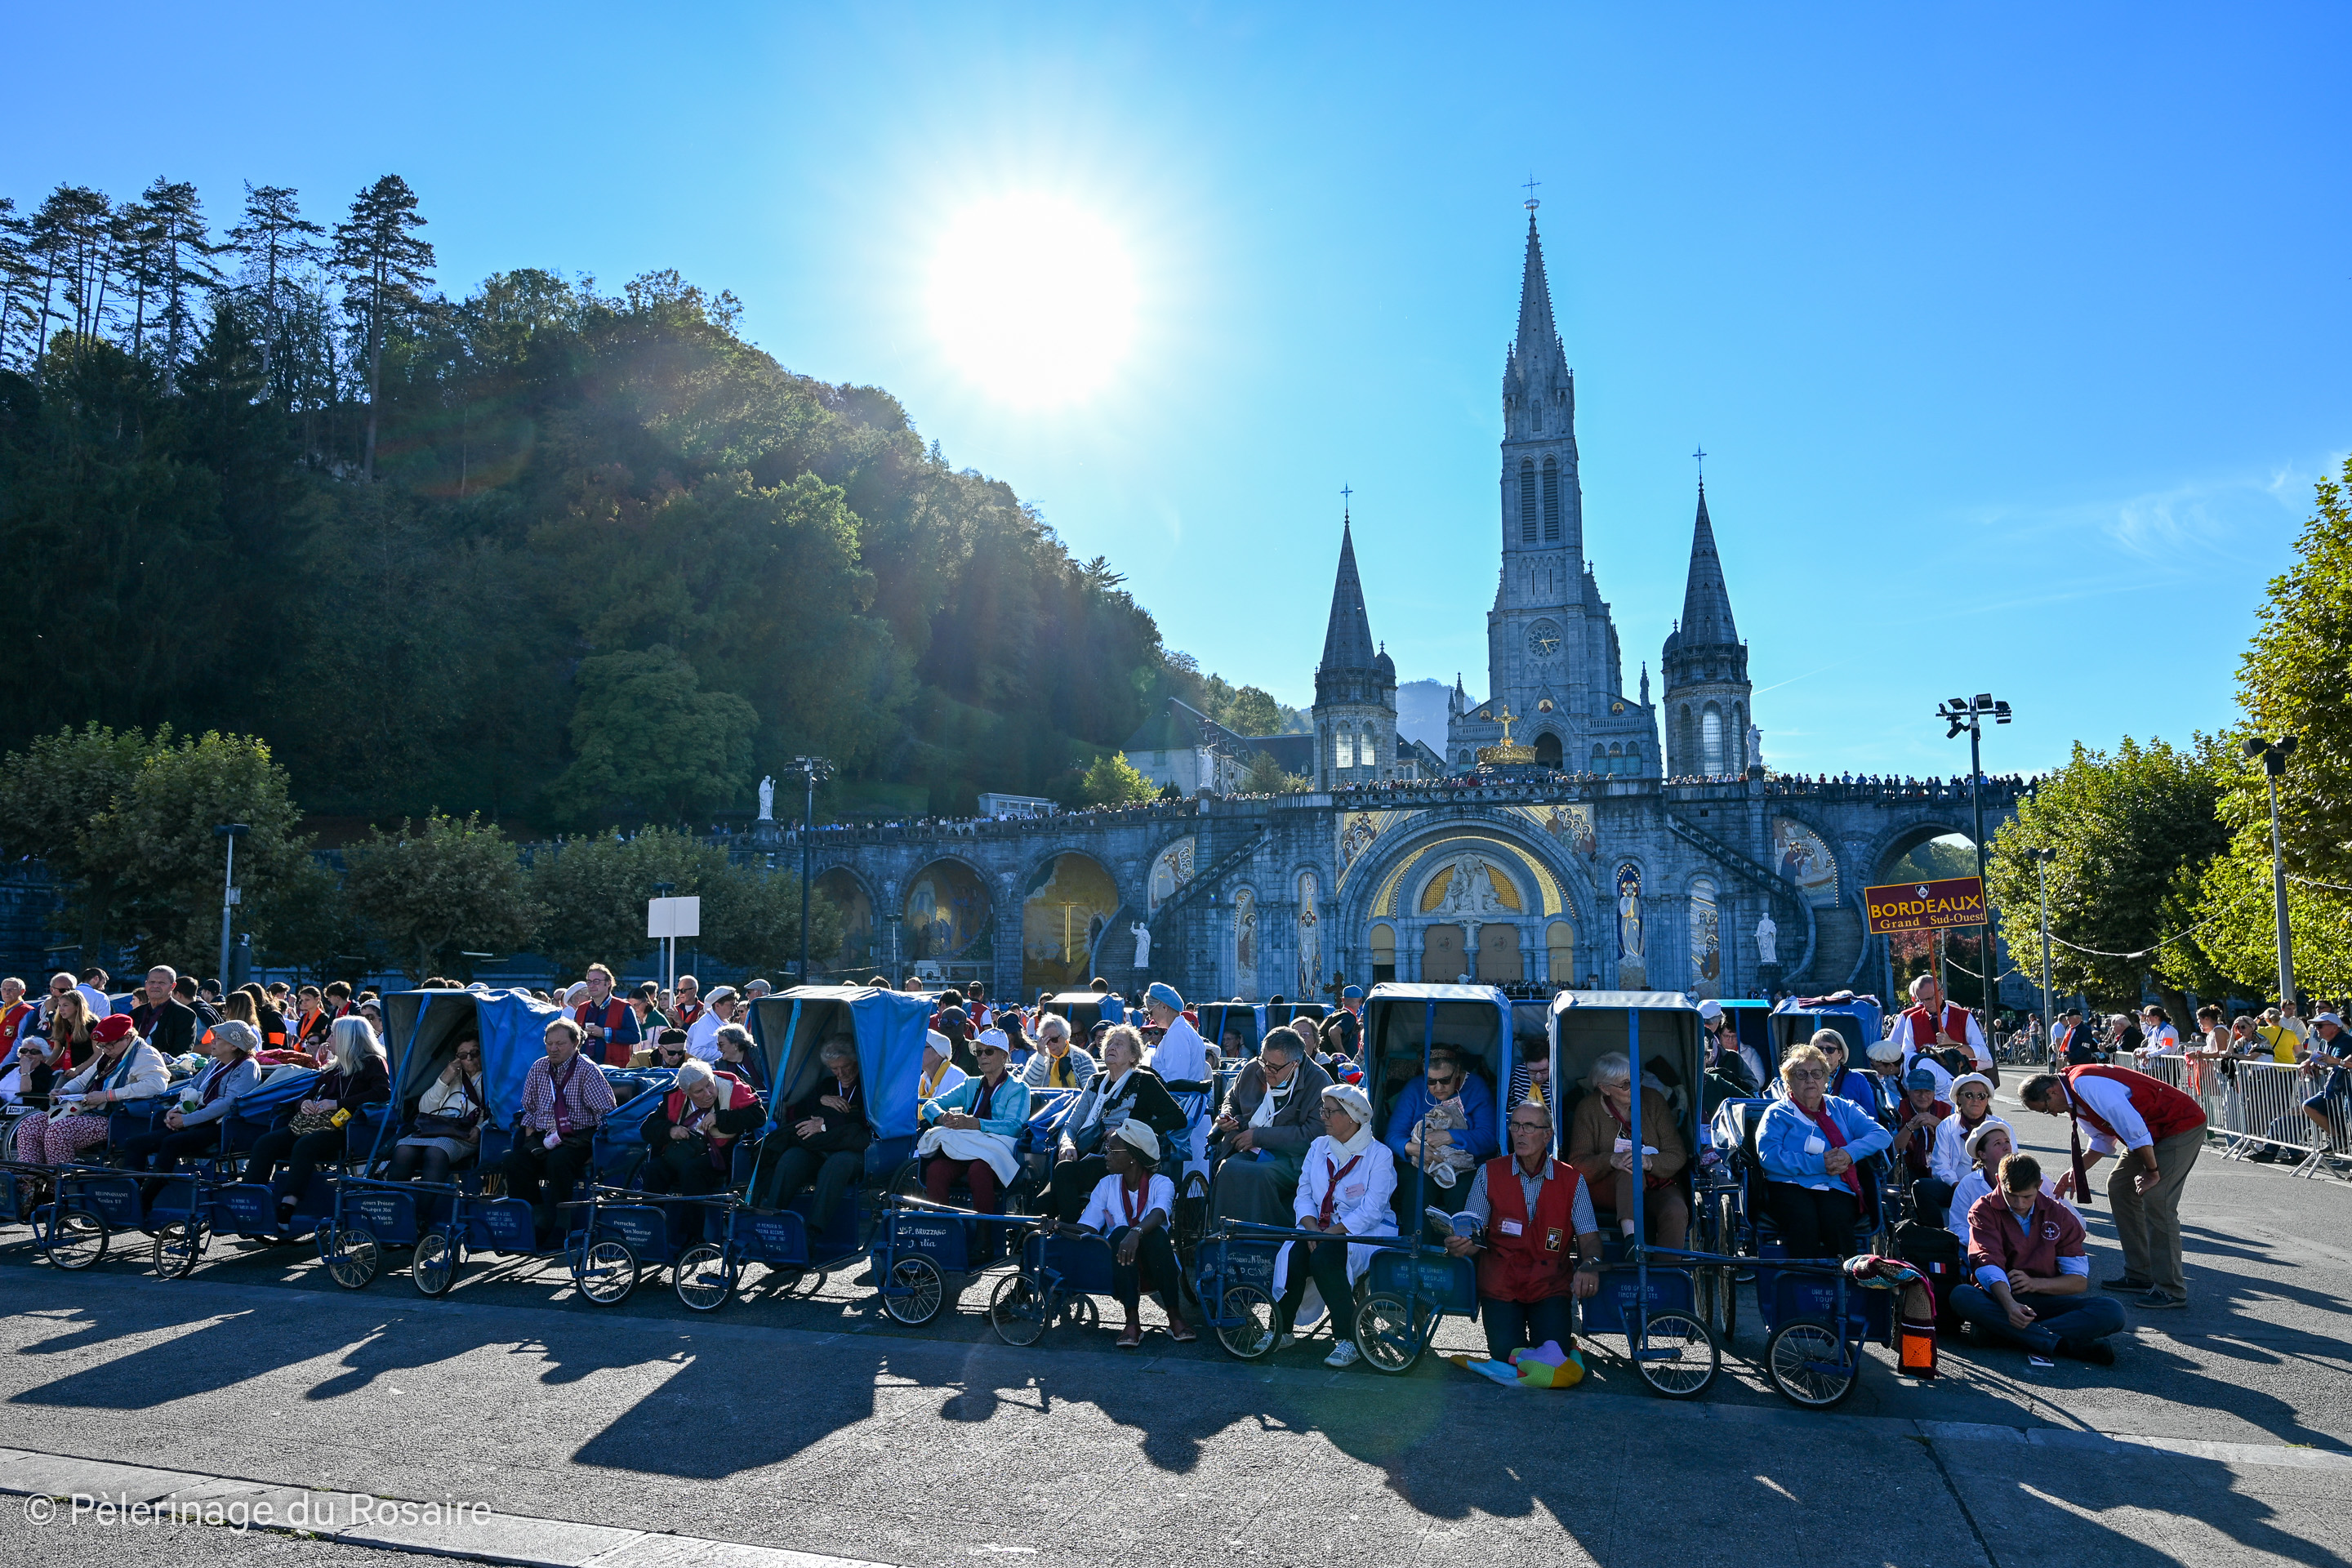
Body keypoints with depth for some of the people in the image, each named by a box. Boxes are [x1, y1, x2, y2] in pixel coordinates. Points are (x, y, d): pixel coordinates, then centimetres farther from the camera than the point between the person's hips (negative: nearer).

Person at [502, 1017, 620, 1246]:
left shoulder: (587, 1070, -4)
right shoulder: (539, 1068, 11)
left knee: (557, 1161, -34)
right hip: (543, 1137, 5)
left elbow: (606, 1111, -7)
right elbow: (529, 1108, 21)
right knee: (514, 1161, -22)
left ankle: (555, 1228, -23)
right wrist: (530, 1136, 5)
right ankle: (528, 1221, -11)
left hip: (578, 1137, -5)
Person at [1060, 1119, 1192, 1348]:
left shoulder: (1161, 1184, -3)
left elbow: (1158, 1215, -26)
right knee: (1120, 1232, -29)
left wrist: (1136, 1233, -48)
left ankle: (1175, 1318, -28)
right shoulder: (1107, 1185, 8)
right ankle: (1132, 1321, -34)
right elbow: (1088, 1227, -3)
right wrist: (1061, 1226, -24)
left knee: (1157, 1234, -33)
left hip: (1155, 1263, -2)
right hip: (1118, 1262, 2)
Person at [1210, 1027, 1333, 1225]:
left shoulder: (1319, 1083, -9)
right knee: (1228, 1170, -30)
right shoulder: (1253, 1069, 8)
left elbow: (1313, 1135, -16)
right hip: (1249, 1150, 5)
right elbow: (1232, 1098, 29)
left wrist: (1258, 1136, -15)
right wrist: (1226, 1116, 3)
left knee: (1257, 1176, -35)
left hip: (1292, 1158, -4)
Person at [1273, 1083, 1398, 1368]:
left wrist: (1333, 1232, -23)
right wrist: (1311, 1227, -12)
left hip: (1365, 1233, -5)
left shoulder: (1379, 1154, -4)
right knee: (1292, 1255, -27)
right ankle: (1281, 1329, -11)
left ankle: (1349, 1340, -24)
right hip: (1320, 1229, 5)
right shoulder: (1319, 1147, 15)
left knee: (1323, 1258, -34)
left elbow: (1371, 1210, -14)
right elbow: (1304, 1194, 8)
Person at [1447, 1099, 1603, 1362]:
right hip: (1501, 1285, 0)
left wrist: (1590, 1265, -25)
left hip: (1551, 1285, 0)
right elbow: (1473, 1237, -1)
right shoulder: (1489, 1173, 1)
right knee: (1507, 1354, -18)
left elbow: (1589, 1237, -2)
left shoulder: (1571, 1180, 1)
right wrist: (1461, 1246, -26)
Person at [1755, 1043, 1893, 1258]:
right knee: (1804, 1220, -35)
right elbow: (1769, 1156, -5)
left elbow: (1882, 1135, 10)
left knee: (1836, 1218, -33)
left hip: (1836, 1188, 2)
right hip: (1791, 1186, -2)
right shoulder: (1777, 1113, 12)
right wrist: (1818, 1163, -12)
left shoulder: (1841, 1108, 23)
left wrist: (1849, 1153, -8)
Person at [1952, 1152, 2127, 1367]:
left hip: (2044, 1299, 3)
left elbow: (2079, 1281, 3)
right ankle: (2070, 1344, -39)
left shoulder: (2059, 1215, 5)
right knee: (1961, 1295, -37)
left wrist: (2035, 1283, -15)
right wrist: (2009, 1304, -38)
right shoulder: (1985, 1210, -4)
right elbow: (1988, 1264, -19)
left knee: (2112, 1311, -23)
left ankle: (2001, 1331, -34)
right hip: (1998, 1298, -3)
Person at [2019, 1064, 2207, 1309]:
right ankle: (2138, 1275, 16)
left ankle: (2171, 1290, -8)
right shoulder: (2075, 1098, 6)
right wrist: (2077, 1172, 11)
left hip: (2183, 1125, -11)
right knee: (2119, 1187, 10)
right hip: (2155, 1131, 11)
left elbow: (2133, 1127, -29)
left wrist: (2152, 1172, -19)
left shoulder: (2085, 1084, -27)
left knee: (2155, 1200, -16)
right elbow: (2103, 1139, 18)